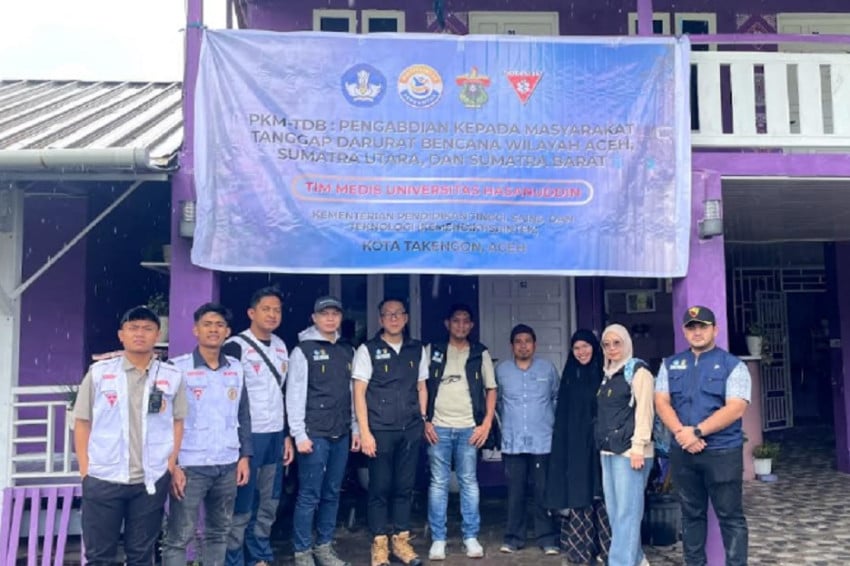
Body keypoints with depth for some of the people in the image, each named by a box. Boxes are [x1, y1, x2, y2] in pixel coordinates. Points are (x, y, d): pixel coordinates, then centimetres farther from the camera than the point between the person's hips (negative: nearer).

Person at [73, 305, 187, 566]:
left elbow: (177, 423, 7)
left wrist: (171, 466, 0)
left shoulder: (172, 377, 2)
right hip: (102, 479, 0)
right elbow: (82, 422, 4)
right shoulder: (99, 372, 0)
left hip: (152, 480, 1)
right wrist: (85, 469, -2)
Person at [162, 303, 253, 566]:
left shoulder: (236, 369, 7)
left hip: (227, 465, 4)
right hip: (190, 466, -4)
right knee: (179, 537, 2)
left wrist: (245, 455, 7)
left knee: (219, 532, 15)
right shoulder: (178, 368, -6)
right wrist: (172, 464, -11)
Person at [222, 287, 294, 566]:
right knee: (241, 507, 0)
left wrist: (286, 435, 16)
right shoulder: (235, 346, -9)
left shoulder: (281, 347, 13)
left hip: (275, 436, 7)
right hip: (247, 436, -6)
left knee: (269, 504, 13)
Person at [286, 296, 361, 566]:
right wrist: (299, 434, -12)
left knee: (332, 494, 12)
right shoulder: (303, 350, -5)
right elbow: (295, 395, -8)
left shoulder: (348, 350, 12)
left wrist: (355, 428, 12)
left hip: (341, 434, 5)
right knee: (309, 495, 0)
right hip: (314, 434, -5)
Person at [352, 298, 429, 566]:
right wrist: (365, 432, -10)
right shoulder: (367, 349, -2)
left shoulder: (417, 349, 8)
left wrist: (422, 420, 9)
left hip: (411, 430, 3)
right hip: (380, 430, -3)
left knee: (404, 487, 10)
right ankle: (379, 543, 16)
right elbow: (359, 392, -5)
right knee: (380, 488, 4)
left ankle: (401, 540, 22)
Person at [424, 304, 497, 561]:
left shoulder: (480, 353, 6)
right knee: (438, 483, 4)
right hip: (438, 427, 0)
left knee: (469, 482, 6)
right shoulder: (433, 350, 5)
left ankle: (471, 537, 16)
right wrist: (424, 421, -2)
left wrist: (486, 423, -1)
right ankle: (438, 539, 12)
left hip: (469, 428, 0)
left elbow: (491, 390, 8)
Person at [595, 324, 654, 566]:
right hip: (608, 451, 8)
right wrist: (603, 443, 12)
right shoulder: (608, 375, 16)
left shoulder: (638, 371, -5)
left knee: (627, 512, -5)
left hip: (629, 451, -8)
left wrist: (638, 447, -19)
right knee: (614, 512, 11)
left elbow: (644, 410, -13)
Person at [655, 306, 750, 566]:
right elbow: (661, 402, 2)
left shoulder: (732, 365, -2)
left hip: (722, 452, -4)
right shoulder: (670, 365, 10)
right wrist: (682, 433, -15)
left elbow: (735, 409, -13)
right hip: (682, 452, 4)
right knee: (691, 514, 14)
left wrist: (696, 432, -18)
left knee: (730, 516, 2)